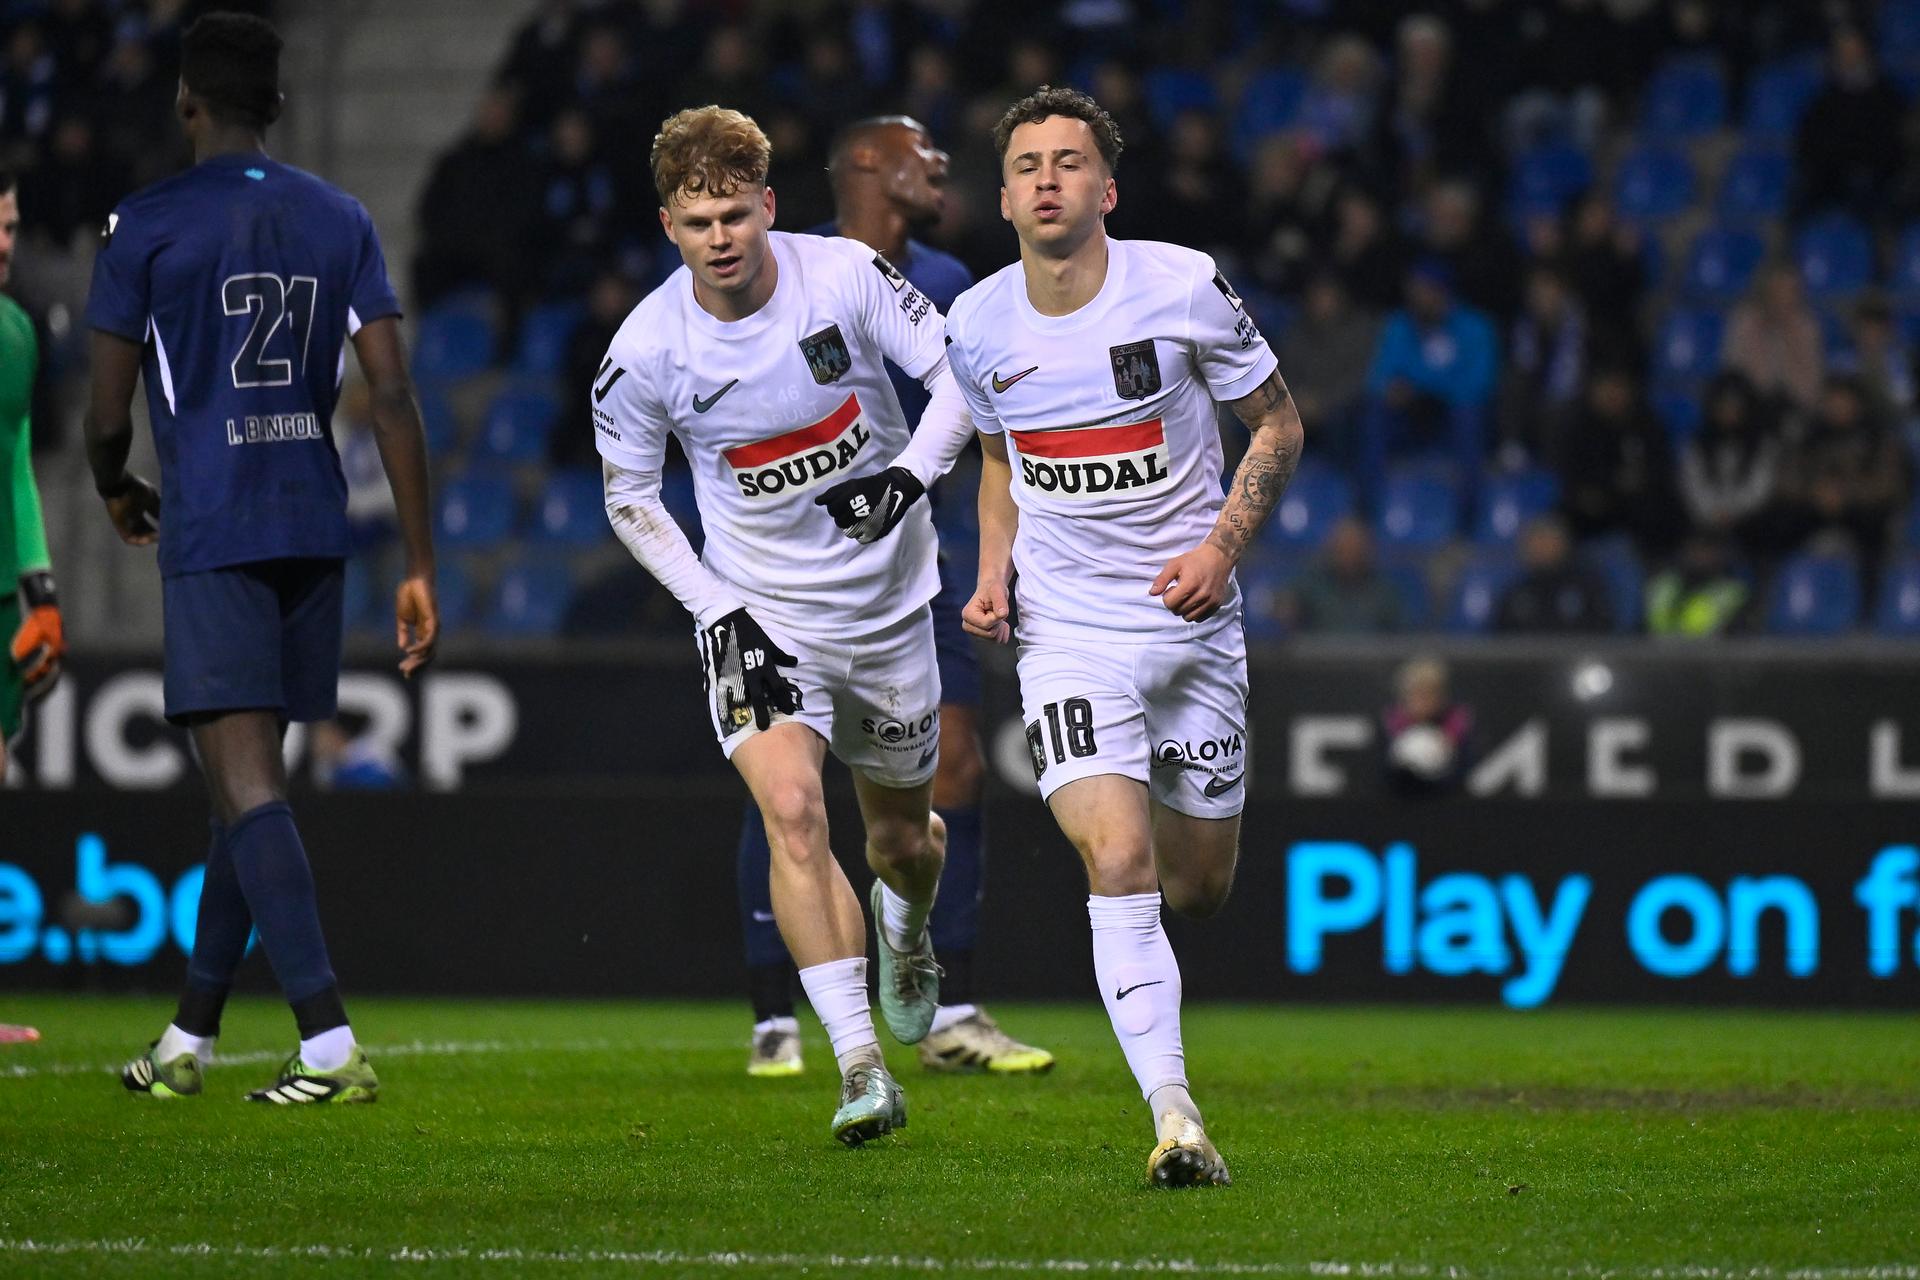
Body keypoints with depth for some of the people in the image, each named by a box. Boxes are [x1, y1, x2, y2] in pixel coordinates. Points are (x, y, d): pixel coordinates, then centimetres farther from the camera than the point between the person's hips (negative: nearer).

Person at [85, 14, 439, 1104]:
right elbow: (395, 398, 3)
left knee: (248, 785, -9)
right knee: (251, 781, 15)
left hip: (213, 534, -5)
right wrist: (421, 568, 5)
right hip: (316, 526, 5)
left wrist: (122, 496, 21)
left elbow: (109, 417, -3)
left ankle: (332, 1045, -22)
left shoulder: (148, 225, -4)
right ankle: (188, 1041, 24)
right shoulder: (340, 221, 8)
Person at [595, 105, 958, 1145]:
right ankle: (859, 1065, -24)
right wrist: (714, 608, -11)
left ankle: (906, 936, 54)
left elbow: (957, 372, -7)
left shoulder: (846, 277, -16)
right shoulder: (645, 349, -15)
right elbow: (630, 496, -1)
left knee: (902, 833, 16)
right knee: (792, 816, -23)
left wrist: (912, 473, -26)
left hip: (887, 601, 1)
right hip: (758, 617, -1)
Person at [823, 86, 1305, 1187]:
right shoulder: (979, 325, -2)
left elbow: (1278, 423, 1)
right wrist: (994, 569, 2)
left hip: (1193, 624, 0)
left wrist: (1223, 545, -13)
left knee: (1202, 884, 10)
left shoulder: (1183, 287, -11)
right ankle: (1177, 1123, -20)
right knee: (1120, 864, -19)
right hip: (1067, 633, 0)